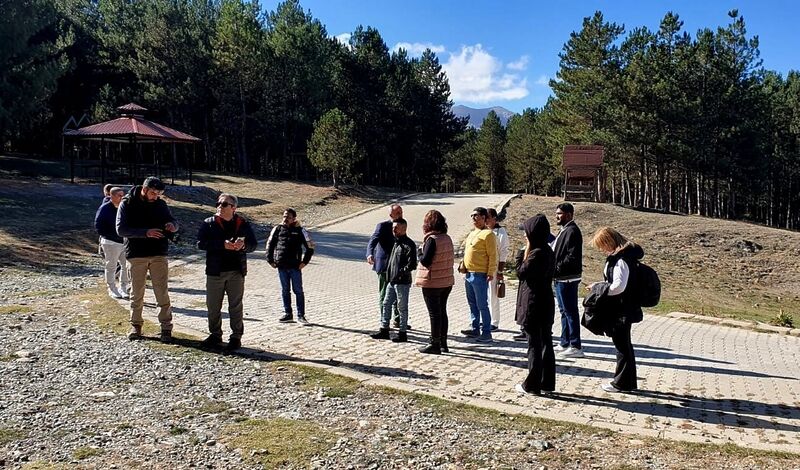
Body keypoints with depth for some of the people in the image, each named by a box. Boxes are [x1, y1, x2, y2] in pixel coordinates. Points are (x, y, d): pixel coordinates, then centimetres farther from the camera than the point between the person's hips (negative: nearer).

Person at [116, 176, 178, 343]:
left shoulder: (160, 204, 4)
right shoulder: (127, 204, -5)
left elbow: (173, 221, 14)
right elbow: (120, 229, -14)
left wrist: (172, 225, -12)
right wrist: (146, 232, -26)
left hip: (159, 254, 2)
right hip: (136, 255, -1)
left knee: (162, 293, -1)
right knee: (137, 293, 9)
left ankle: (166, 328, 5)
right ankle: (136, 325, 23)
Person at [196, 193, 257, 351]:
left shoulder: (243, 224, 4)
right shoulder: (209, 223, 2)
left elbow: (253, 244, 3)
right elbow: (201, 243, -12)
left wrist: (244, 244, -21)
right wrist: (223, 244, -23)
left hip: (236, 271, -1)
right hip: (214, 272, 1)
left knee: (236, 305, 5)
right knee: (213, 305, 8)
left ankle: (236, 337, 14)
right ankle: (215, 335, 23)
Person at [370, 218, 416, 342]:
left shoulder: (408, 244, -13)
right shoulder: (396, 242, 14)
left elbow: (412, 264, -19)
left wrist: (401, 272, -19)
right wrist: (388, 276, 16)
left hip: (402, 282, -9)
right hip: (391, 281, 9)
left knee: (402, 307, 1)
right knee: (386, 304, 12)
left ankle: (403, 333, 10)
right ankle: (384, 330, 21)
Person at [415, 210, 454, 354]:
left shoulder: (432, 239, -18)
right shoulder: (447, 238, 4)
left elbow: (425, 261, -21)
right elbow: (448, 259, 10)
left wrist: (420, 252, -1)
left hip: (432, 283, -7)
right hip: (447, 281, 7)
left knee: (434, 313, 1)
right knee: (442, 311, 16)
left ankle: (434, 344, 9)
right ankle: (443, 343, 24)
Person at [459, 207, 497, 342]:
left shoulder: (487, 234, -10)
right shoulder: (472, 233, 16)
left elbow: (493, 255, -13)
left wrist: (490, 273, -17)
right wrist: (463, 266, 14)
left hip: (480, 275, -9)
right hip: (468, 274, 9)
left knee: (482, 305, -4)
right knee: (472, 304, 15)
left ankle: (486, 333, 1)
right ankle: (475, 328, 25)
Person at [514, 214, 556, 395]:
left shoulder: (536, 253, -20)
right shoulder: (547, 251, 9)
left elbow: (521, 273, -12)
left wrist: (525, 252, -8)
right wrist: (527, 251, 8)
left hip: (534, 305, -9)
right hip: (545, 304, 9)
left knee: (534, 345, -1)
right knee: (546, 343, 12)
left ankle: (532, 385, 8)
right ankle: (547, 383, 21)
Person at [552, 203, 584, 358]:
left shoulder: (572, 231, -15)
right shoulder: (564, 230, 17)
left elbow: (573, 257, -22)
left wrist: (557, 269, -18)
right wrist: (555, 270, 8)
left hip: (567, 279, -10)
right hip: (560, 278, 10)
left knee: (570, 312, -5)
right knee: (564, 311, 16)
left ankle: (575, 347, 1)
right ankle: (565, 343, 26)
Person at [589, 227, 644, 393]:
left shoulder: (621, 259, -21)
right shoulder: (626, 254, 9)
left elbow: (619, 286, -25)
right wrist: (601, 287, 9)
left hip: (621, 310, -10)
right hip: (622, 309, 10)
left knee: (622, 345, 1)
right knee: (624, 345, 18)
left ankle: (622, 383, 13)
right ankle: (629, 382, 28)